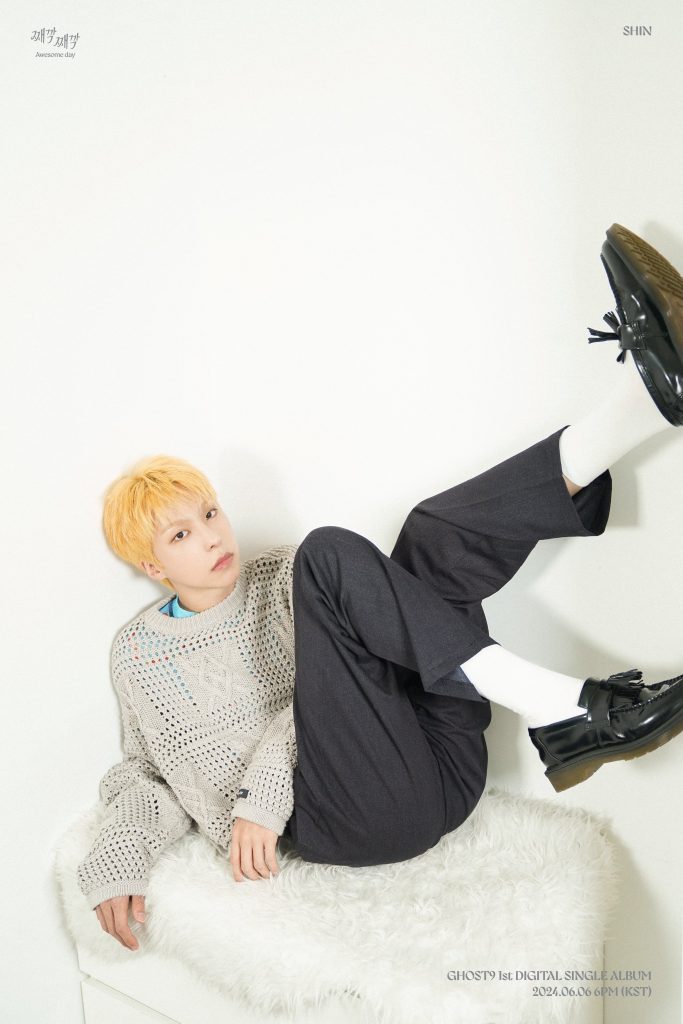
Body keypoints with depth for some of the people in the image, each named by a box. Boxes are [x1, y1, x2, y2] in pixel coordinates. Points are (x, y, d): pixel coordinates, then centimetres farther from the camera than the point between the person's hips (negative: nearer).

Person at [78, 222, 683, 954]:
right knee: (331, 553, -23)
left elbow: (326, 691, 4)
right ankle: (563, 711, -33)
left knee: (435, 536, -14)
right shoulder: (137, 652, 15)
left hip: (438, 767, 3)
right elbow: (149, 775, 18)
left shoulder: (283, 579, 17)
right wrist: (114, 861, -2)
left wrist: (265, 787, -10)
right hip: (348, 822, -3)